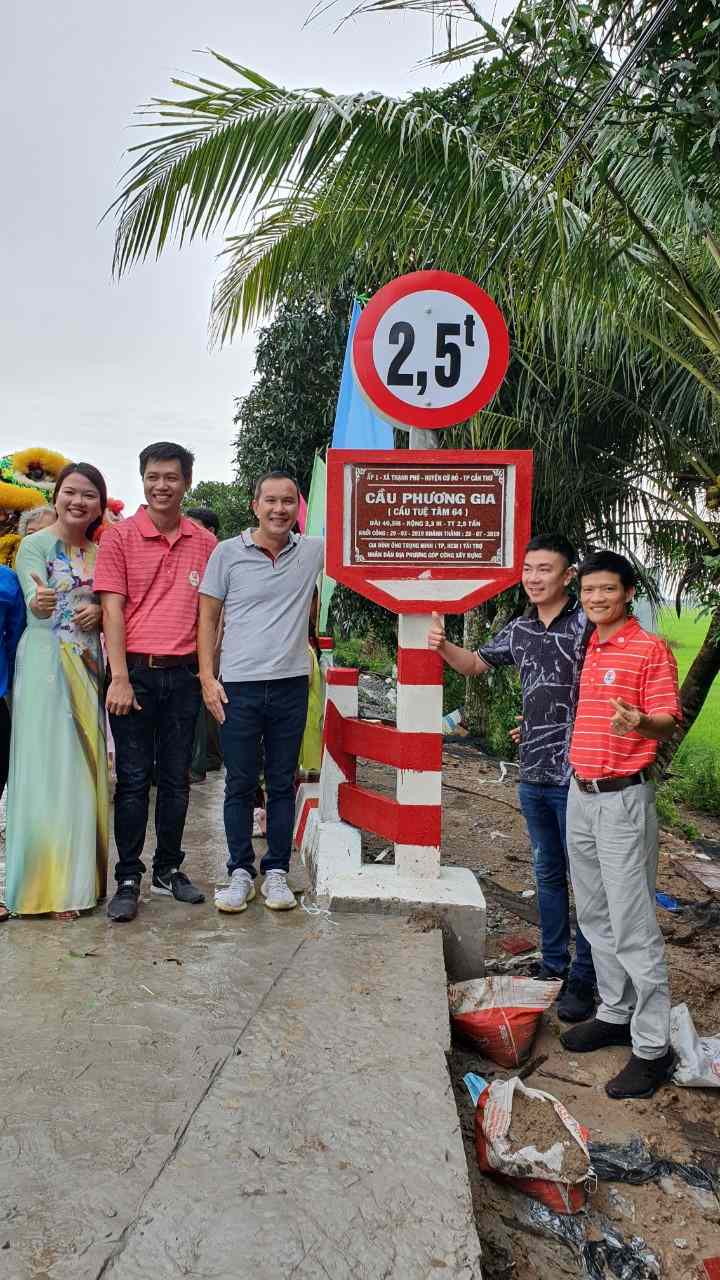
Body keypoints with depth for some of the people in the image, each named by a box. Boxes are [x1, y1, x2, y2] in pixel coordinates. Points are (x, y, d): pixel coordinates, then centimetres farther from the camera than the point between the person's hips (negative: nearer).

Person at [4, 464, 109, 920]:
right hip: (46, 665, -5)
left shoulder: (100, 552, 13)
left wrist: (100, 613, -9)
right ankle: (51, 885, 4)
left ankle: (81, 877, 16)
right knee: (47, 769, -4)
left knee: (84, 767, 6)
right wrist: (40, 602, -41)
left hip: (88, 667, 5)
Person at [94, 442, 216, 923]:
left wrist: (208, 671, 5)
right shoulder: (119, 536, -1)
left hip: (184, 674, 3)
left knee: (176, 778, 10)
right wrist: (120, 678, -14)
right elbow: (112, 610, -6)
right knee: (133, 779, 2)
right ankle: (128, 879, 12)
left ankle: (169, 869, 24)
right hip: (135, 671, -3)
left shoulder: (205, 542, 7)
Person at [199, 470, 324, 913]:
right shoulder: (228, 552, 1)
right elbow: (208, 619, 4)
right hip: (238, 685, -1)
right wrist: (208, 677, -3)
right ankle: (241, 872, 18)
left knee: (283, 784, 9)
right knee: (240, 784, 6)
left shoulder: (312, 551, 5)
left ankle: (277, 872, 20)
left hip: (291, 684, 1)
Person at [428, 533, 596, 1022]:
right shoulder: (520, 630, 9)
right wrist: (442, 645, 2)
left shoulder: (587, 625, -11)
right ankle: (553, 966, 31)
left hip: (575, 777, -6)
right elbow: (475, 664, 21)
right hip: (533, 776, 7)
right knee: (548, 874, 17)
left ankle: (583, 979, 17)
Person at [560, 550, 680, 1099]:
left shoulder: (651, 649, -9)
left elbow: (669, 723, -13)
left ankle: (653, 1047, 6)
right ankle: (615, 1013, 30)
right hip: (580, 794, 8)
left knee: (632, 926, -5)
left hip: (623, 799, -7)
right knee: (595, 917, 15)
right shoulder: (585, 649, 12)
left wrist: (639, 722, -33)